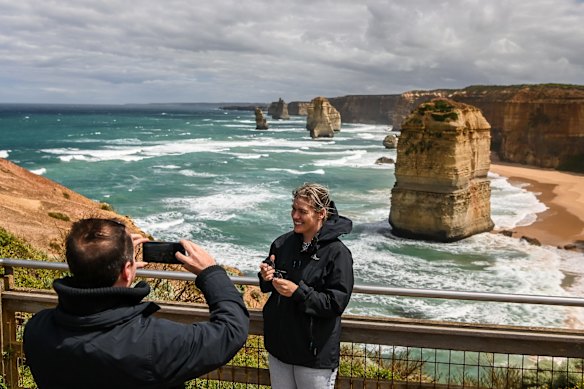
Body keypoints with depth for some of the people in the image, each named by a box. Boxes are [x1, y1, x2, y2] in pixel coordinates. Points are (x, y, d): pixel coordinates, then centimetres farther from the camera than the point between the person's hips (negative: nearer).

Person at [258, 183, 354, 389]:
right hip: (279, 344, 6)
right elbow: (270, 285, 13)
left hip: (315, 352, -5)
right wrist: (266, 277, -10)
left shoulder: (337, 253, -17)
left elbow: (336, 303, -18)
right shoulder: (283, 243, 0)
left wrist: (298, 292, -26)